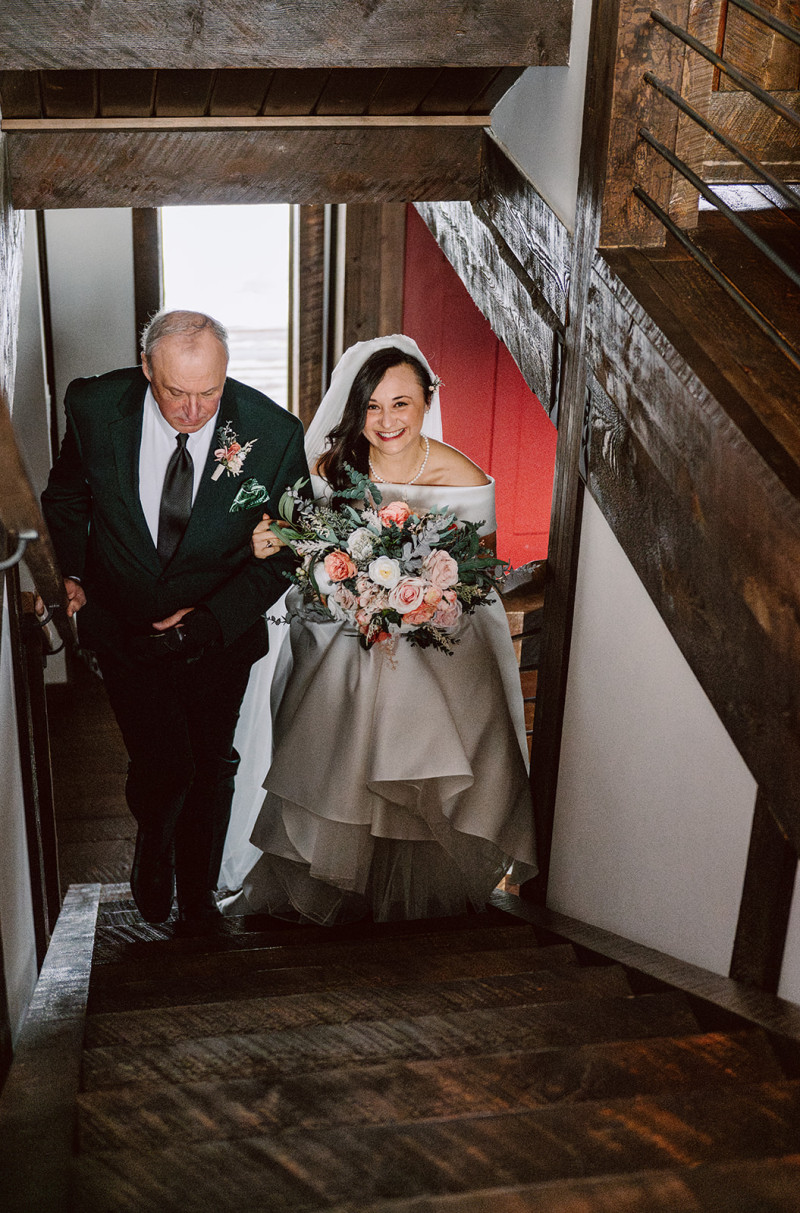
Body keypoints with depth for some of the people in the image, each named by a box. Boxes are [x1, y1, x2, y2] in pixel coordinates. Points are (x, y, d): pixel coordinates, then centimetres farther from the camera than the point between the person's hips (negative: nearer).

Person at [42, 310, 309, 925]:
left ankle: (198, 889, 44)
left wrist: (211, 617, -13)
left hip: (218, 632, 1)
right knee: (163, 766, -7)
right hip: (124, 625, 0)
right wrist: (70, 572, -3)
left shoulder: (274, 434, -21)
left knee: (209, 769, 16)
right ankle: (154, 848, 31)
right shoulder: (94, 407, -17)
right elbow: (66, 497, 6)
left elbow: (286, 549, -8)